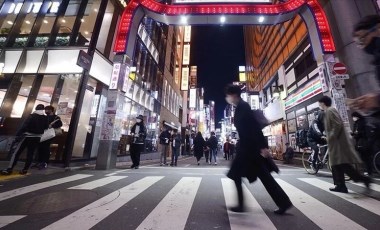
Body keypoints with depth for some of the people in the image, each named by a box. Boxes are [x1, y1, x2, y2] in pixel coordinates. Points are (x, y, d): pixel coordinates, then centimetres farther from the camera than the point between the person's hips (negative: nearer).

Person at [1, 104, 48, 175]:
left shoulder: (32, 116, -10)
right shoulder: (45, 118, 2)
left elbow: (24, 126, -15)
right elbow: (46, 127, 13)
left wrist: (18, 134, -12)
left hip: (27, 136, -4)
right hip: (37, 137, 4)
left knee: (16, 152, 4)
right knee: (30, 153, 9)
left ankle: (10, 169, 2)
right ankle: (25, 169, 11)